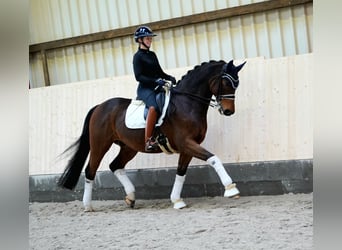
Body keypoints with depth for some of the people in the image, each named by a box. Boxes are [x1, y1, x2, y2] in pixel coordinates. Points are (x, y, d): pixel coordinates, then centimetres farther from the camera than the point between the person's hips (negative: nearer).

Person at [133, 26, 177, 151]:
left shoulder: (152, 55, 19)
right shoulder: (138, 56, -2)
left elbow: (160, 72, 22)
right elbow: (139, 76, -12)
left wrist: (169, 77, 2)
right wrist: (155, 81, -23)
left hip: (156, 88, 8)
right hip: (145, 89, -8)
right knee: (154, 107, -35)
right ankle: (148, 140, -39)